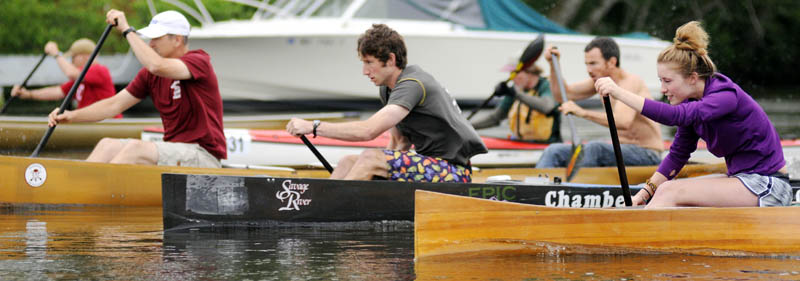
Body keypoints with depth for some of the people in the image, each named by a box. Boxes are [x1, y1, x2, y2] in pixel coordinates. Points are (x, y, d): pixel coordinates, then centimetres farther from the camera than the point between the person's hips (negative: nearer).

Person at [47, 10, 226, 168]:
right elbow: (115, 104, 8)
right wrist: (72, 116, -4)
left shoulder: (199, 61, -11)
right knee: (108, 145, -8)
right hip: (173, 149, 8)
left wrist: (127, 30, -22)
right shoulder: (150, 75, 11)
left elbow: (157, 66, -30)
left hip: (204, 155, -8)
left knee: (136, 148, -28)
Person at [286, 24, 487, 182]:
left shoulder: (412, 85, -19)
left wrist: (314, 127, -27)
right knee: (349, 162, 2)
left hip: (454, 171, -10)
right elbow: (399, 143, 16)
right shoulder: (387, 89, 11)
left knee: (370, 158, -24)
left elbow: (369, 130, -30)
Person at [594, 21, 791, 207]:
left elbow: (676, 116, -36)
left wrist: (620, 93, -40)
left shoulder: (726, 96, -20)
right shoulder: (694, 101, 7)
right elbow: (678, 154, 13)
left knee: (671, 192, -19)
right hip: (743, 180, 9)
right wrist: (645, 193, 2)